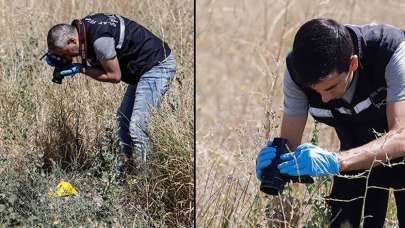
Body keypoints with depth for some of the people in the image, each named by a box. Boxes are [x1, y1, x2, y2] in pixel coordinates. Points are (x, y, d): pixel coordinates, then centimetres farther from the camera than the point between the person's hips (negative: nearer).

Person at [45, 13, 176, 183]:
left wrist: (80, 69, -13)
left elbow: (114, 76, -18)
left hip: (158, 65, -11)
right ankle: (121, 174, 24)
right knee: (123, 118, 16)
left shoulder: (100, 40, -29)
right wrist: (56, 57, -1)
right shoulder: (82, 26, -1)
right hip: (144, 67, 11)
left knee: (137, 126, -14)